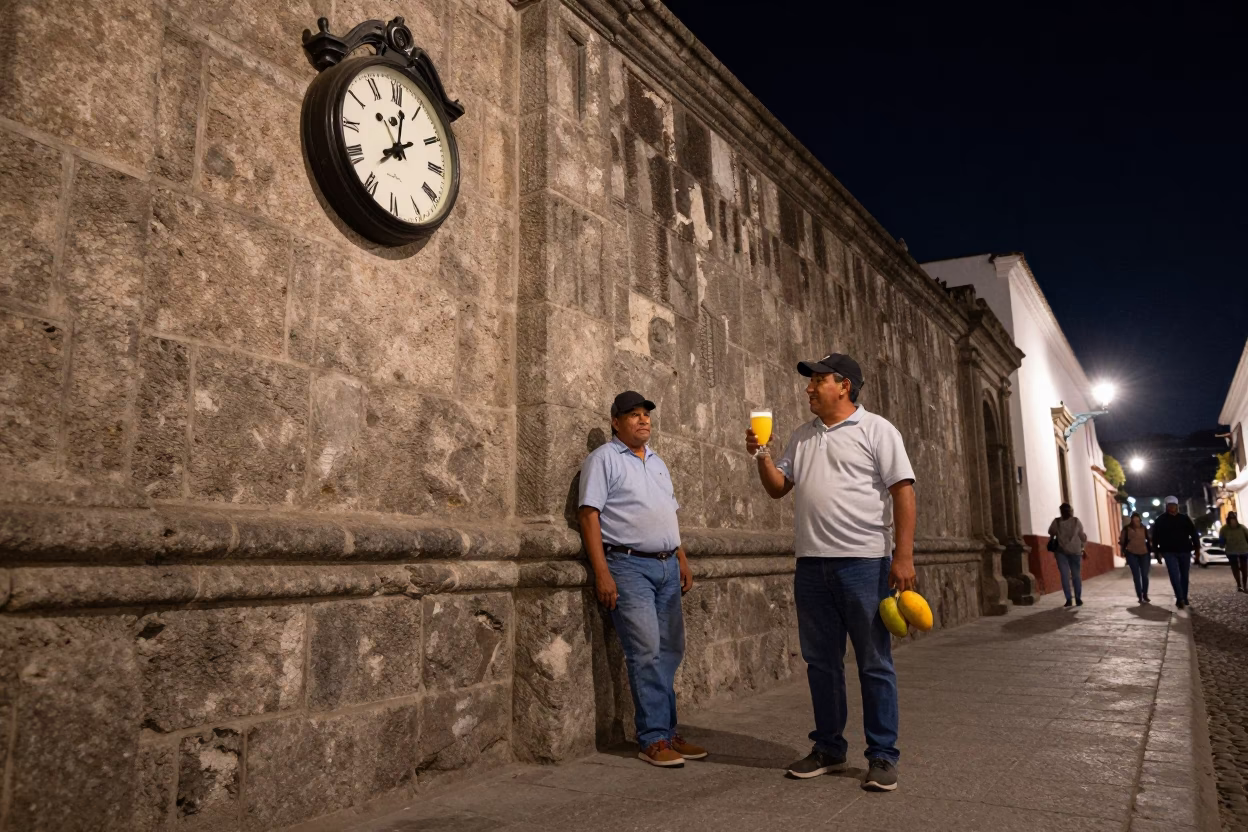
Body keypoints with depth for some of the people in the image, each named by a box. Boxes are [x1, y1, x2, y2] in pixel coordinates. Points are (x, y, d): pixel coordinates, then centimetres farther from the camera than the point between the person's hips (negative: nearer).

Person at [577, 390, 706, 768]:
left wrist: (683, 561, 17)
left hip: (667, 566, 7)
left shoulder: (657, 462, 20)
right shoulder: (603, 459, -2)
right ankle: (654, 739, 0)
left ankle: (668, 731, 17)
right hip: (629, 565, -7)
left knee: (670, 650, 7)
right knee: (647, 651, -9)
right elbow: (589, 514, -10)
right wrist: (602, 573, -17)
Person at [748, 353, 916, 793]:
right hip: (811, 563, 6)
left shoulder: (876, 430, -2)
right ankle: (828, 748, 25)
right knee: (821, 661, 12)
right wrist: (762, 455, 0)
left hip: (863, 562, -5)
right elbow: (778, 488, 17)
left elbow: (903, 491, -8)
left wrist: (904, 555, -15)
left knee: (874, 663, 3)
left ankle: (882, 756, 14)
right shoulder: (801, 437, 15)